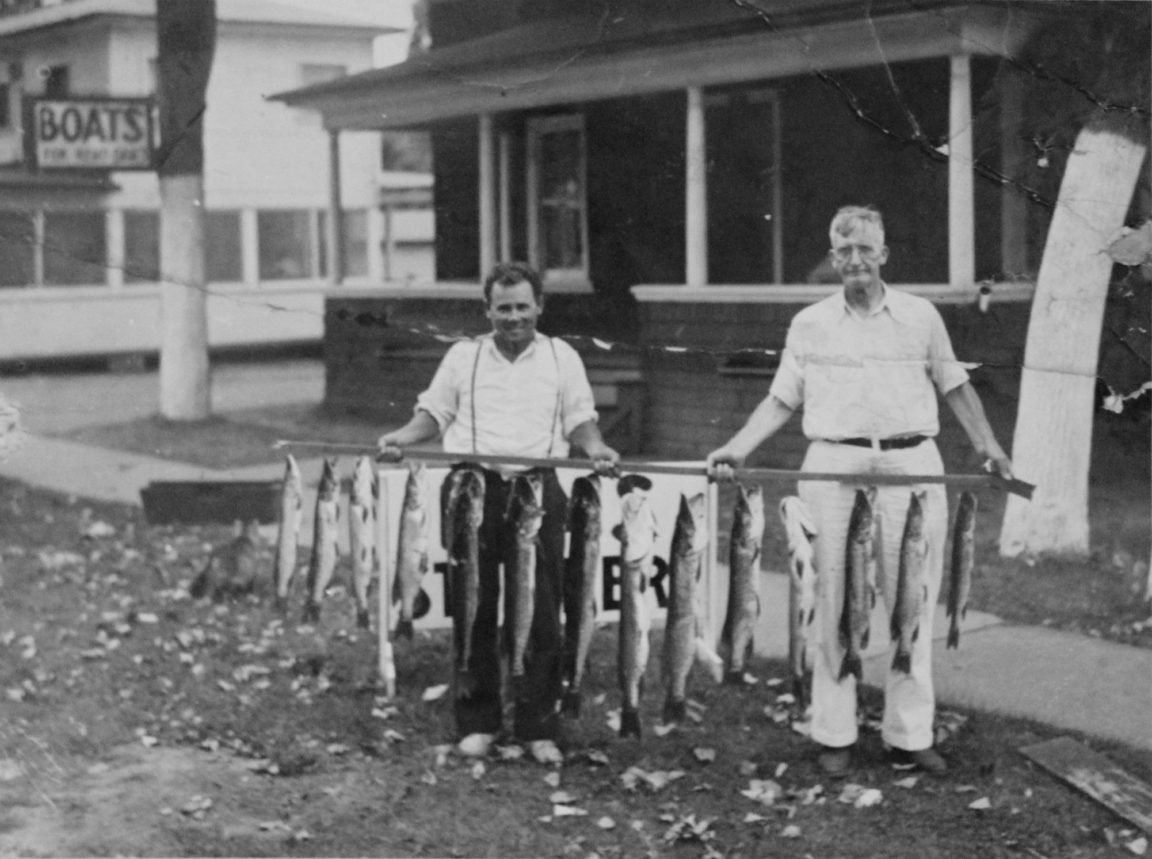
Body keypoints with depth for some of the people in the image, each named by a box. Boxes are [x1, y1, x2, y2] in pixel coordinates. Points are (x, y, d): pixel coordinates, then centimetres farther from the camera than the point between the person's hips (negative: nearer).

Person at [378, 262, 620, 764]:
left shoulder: (561, 357, 12)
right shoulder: (463, 356, 13)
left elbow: (580, 419, 11)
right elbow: (433, 413, 14)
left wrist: (596, 449, -9)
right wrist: (401, 438, -5)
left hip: (539, 490, 0)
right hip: (473, 490, 1)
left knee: (542, 614, -1)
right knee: (474, 610, 3)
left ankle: (538, 727, 8)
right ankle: (477, 723, 14)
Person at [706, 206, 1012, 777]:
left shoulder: (921, 316, 10)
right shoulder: (809, 324, 10)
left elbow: (955, 386, 16)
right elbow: (781, 400, 11)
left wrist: (988, 446, 7)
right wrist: (737, 448, 0)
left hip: (911, 467, 0)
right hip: (834, 466, 0)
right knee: (833, 602, 1)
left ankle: (910, 737, 9)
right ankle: (834, 735, 10)